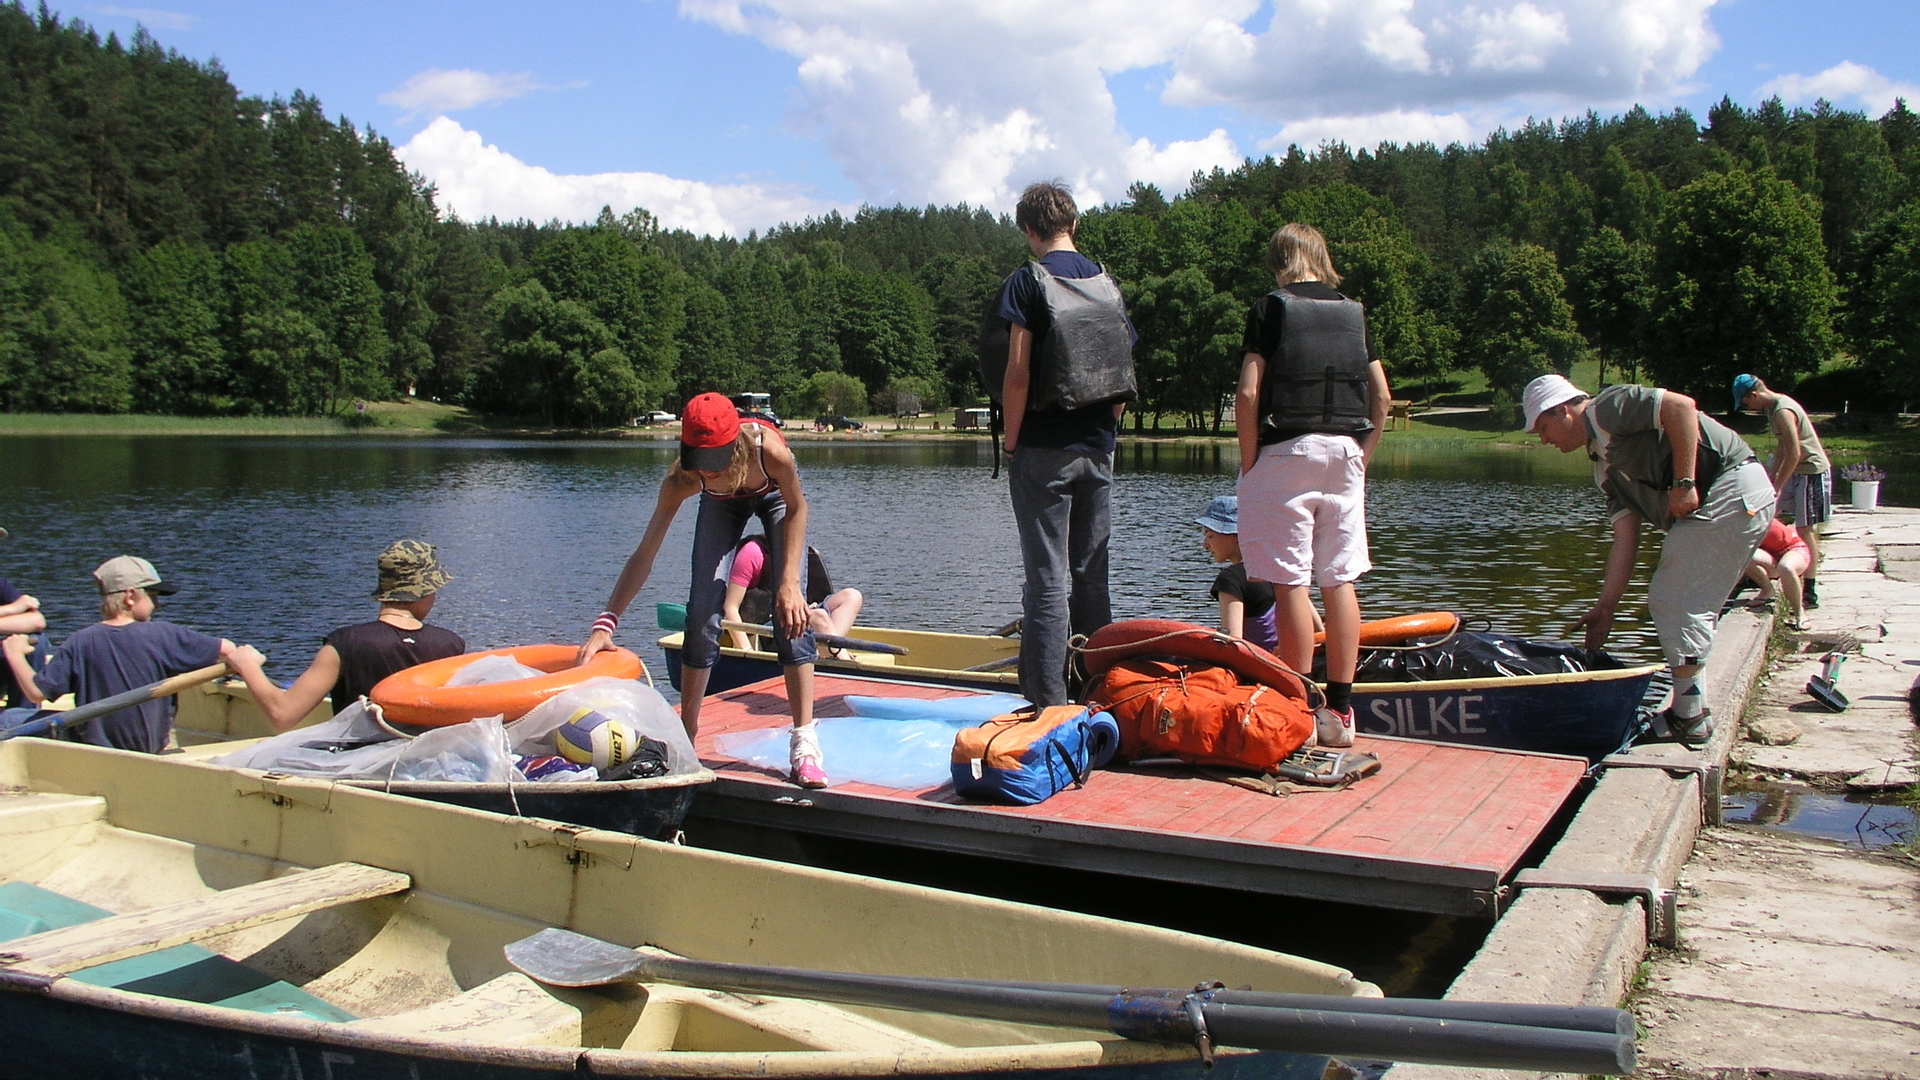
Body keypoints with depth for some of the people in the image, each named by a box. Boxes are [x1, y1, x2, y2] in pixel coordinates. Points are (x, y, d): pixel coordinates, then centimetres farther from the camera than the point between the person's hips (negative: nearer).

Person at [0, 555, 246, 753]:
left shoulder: (80, 642, -9)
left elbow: (36, 693, -8)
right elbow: (227, 650, -11)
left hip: (95, 753, 1)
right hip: (150, 752, -1)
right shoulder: (162, 635, -13)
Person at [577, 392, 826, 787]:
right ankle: (686, 735, 6)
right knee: (702, 612, -9)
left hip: (775, 497, -1)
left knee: (790, 612, -16)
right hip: (722, 504, 2)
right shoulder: (682, 478, -37)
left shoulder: (770, 450, -43)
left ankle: (804, 741, -13)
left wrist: (790, 583, -27)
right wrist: (605, 624, -42)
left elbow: (797, 509, -22)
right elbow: (644, 556, -34)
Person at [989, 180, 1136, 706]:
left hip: (1044, 451, -5)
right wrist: (1104, 436, 17)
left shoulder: (1028, 281, -6)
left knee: (1048, 581, -4)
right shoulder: (1107, 283, 10)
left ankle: (1048, 705, -4)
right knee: (1091, 578, 12)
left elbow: (1018, 373, -14)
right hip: (1097, 451, 5)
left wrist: (1011, 442, -4)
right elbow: (1124, 374, 10)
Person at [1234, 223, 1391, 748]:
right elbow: (1382, 396, 10)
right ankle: (1340, 711, 11)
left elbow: (1247, 395, -10)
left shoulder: (1271, 308, -1)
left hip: (1286, 449, -5)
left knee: (1290, 582, -3)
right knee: (1339, 581, 7)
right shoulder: (1354, 312, 12)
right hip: (1344, 450, 5)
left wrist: (1248, 464, -3)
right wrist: (1361, 458, 16)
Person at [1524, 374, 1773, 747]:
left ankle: (1689, 719, 0)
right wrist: (1605, 607, 10)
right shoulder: (1604, 468, 21)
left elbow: (1681, 405, -19)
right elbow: (1626, 539, 14)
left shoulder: (1608, 407, -4)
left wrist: (1684, 483, -20)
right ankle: (1692, 708, 21)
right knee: (1690, 605, 15)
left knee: (1674, 601, -6)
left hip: (1731, 492, -10)